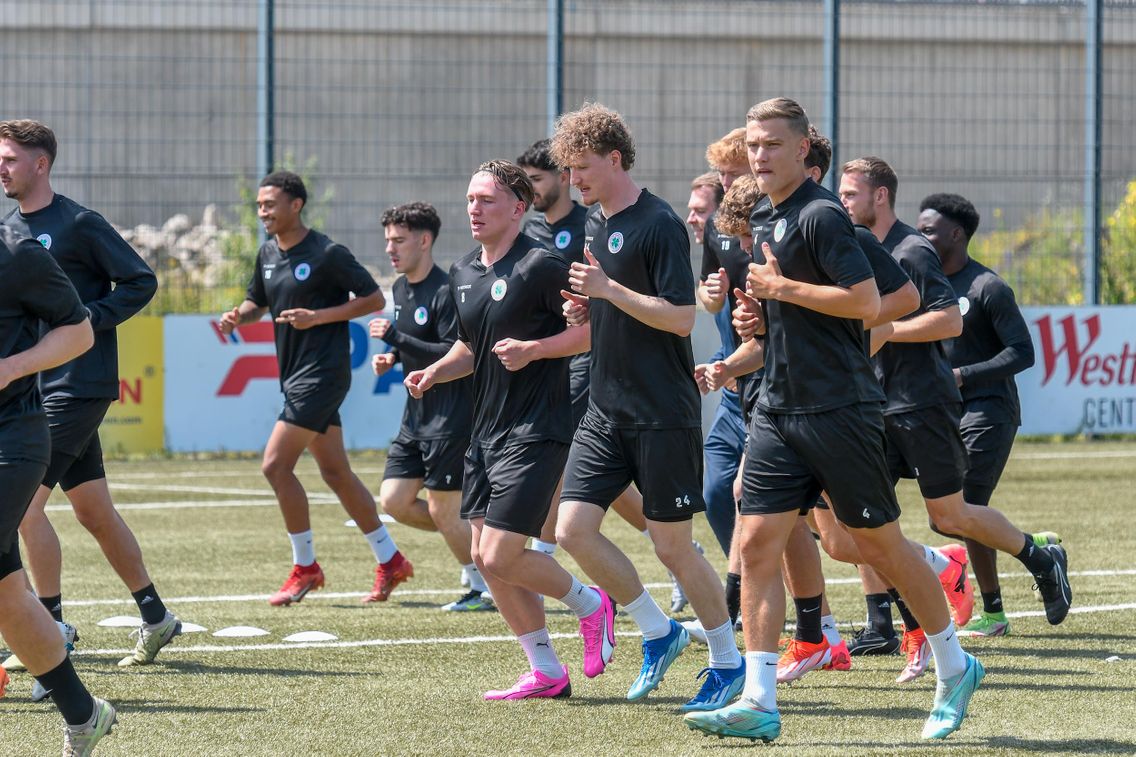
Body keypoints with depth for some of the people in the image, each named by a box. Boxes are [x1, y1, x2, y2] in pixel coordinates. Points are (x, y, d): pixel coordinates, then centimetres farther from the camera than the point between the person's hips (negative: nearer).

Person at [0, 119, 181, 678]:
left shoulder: (78, 224, -9)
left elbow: (140, 282, -8)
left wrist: (86, 321, -17)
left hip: (77, 385, -8)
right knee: (94, 510, 12)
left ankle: (52, 626, -5)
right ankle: (156, 619, 21)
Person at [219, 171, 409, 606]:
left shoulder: (327, 255, -12)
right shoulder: (267, 255, 10)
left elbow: (374, 299, -10)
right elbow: (257, 302, 24)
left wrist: (319, 316, -19)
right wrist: (237, 317, 1)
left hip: (322, 373, -9)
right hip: (295, 376, 9)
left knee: (275, 465, -12)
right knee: (336, 473, 11)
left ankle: (305, 567, -2)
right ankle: (390, 561, 19)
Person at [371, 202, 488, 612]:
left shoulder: (444, 292, -17)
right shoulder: (400, 289, 12)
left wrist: (395, 339, -25)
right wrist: (390, 358, 6)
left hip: (450, 419, -9)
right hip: (415, 417, 9)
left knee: (443, 513, -5)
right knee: (393, 502, 3)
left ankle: (485, 589, 11)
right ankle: (475, 538, 19)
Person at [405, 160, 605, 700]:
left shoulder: (541, 266, -13)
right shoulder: (463, 274, 12)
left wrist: (533, 349, -22)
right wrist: (434, 372, 7)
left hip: (535, 431, -9)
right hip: (486, 430, 9)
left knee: (501, 558, -13)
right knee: (485, 558, 6)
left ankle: (589, 605, 13)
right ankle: (545, 672, 16)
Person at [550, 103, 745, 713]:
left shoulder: (658, 224, -12)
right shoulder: (600, 228, 14)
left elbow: (680, 317, -18)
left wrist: (609, 289, -22)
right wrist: (584, 311, 4)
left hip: (663, 416, -8)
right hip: (606, 411, 8)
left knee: (672, 544, -2)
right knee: (573, 529, -3)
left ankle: (727, 661, 14)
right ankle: (658, 633, 13)